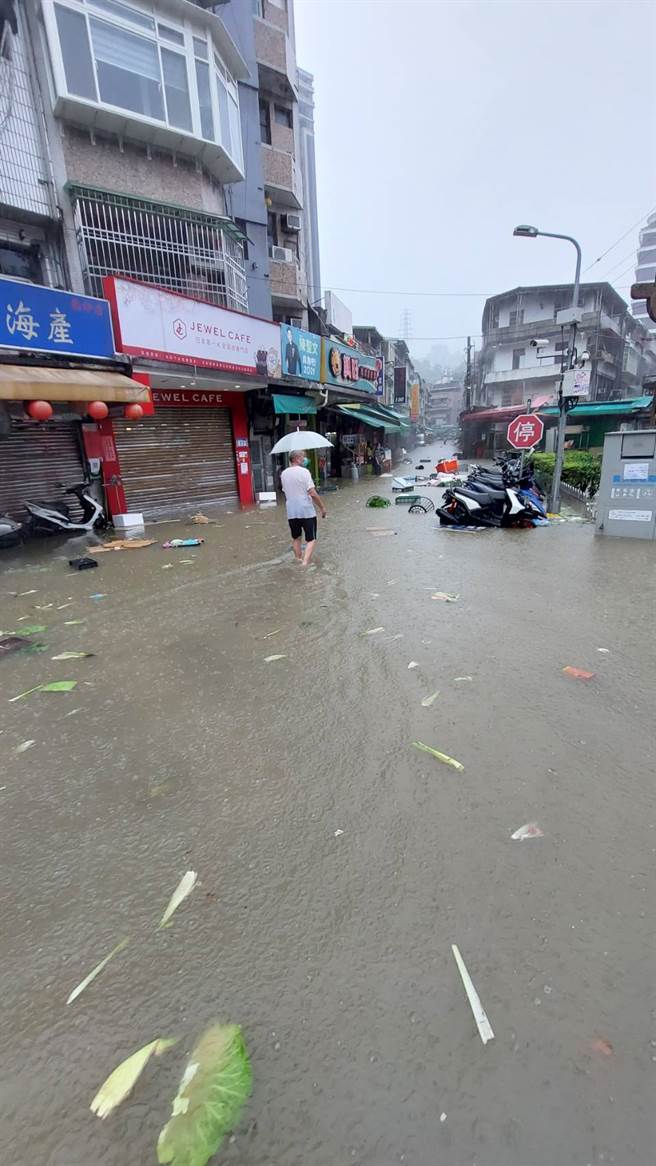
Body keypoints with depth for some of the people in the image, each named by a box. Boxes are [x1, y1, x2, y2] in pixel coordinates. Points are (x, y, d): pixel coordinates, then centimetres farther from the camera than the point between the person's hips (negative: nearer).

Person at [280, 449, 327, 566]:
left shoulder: (283, 473, 6)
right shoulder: (304, 471, -11)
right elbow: (312, 493, -15)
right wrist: (322, 507, -7)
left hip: (291, 512, 5)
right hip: (307, 511, -5)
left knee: (296, 538, 21)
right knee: (311, 539, 3)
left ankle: (298, 559, 28)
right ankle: (305, 562, -11)